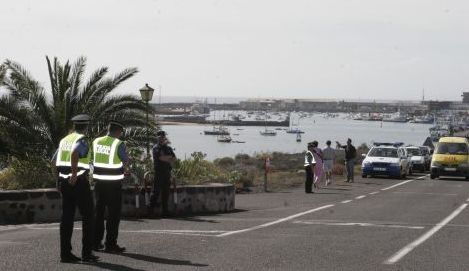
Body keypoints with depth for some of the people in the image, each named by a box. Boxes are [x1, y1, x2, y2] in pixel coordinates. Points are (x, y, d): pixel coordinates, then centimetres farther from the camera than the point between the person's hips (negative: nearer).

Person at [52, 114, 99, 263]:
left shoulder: (64, 140, 14)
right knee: (88, 216, 2)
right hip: (79, 182, -7)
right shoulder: (82, 140, -9)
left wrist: (58, 179, 25)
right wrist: (74, 175, -27)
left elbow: (54, 162, 19)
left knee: (67, 217, 7)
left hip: (64, 182, 7)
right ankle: (86, 253, 0)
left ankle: (65, 253, 5)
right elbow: (74, 154, -30)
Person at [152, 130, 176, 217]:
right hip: (159, 172, -5)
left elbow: (174, 159, 10)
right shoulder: (156, 148, -1)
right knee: (156, 192, -8)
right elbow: (161, 158, -15)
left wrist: (165, 158, -7)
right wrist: (170, 157, -1)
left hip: (167, 172, 6)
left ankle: (165, 211, 11)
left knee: (165, 193, 7)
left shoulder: (168, 148, 18)